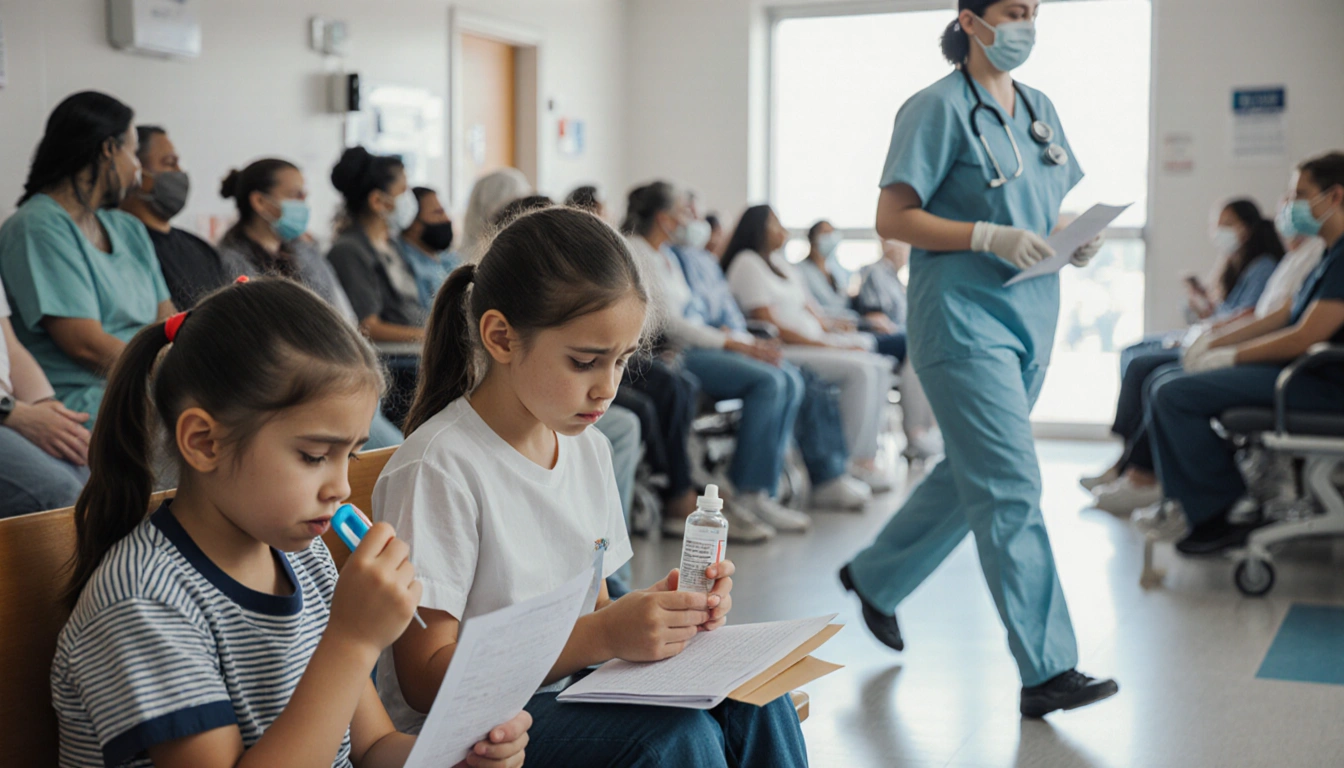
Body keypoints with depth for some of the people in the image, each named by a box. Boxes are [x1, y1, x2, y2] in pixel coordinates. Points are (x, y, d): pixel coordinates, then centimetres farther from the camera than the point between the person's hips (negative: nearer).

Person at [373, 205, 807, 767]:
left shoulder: (588, 450, 6)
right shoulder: (439, 468, -19)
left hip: (570, 697, 7)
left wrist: (662, 609, -9)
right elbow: (425, 678, -20)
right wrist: (604, 635, -26)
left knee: (754, 704, -17)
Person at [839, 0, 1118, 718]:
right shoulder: (937, 108, -7)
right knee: (1010, 490, -10)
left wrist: (1079, 240, -1)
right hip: (964, 318, -8)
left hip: (1030, 317, 8)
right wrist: (990, 238, -21)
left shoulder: (1039, 108, 15)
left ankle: (874, 577, 38)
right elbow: (893, 218, -11)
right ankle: (1047, 671, -6)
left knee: (972, 474, 17)